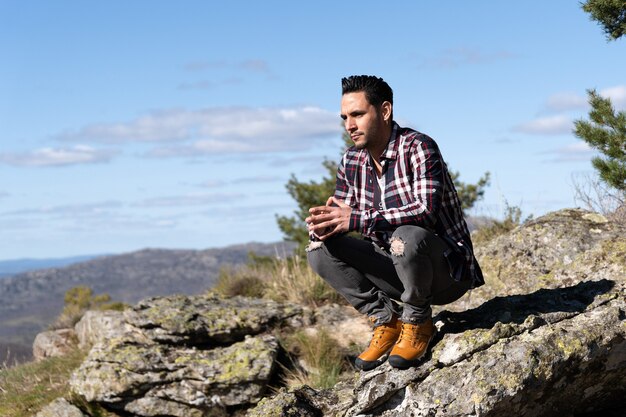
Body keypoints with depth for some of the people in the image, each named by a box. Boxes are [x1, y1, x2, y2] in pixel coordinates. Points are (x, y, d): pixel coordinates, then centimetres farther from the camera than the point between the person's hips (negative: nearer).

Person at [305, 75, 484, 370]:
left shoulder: (418, 148, -18)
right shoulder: (352, 161, 3)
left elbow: (427, 211, -32)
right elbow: (341, 213, 4)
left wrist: (357, 219, -33)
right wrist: (322, 224, -21)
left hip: (447, 269, -6)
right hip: (398, 270, 6)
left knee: (407, 236, -38)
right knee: (320, 250, -8)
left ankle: (417, 323, -11)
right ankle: (386, 320, 0)